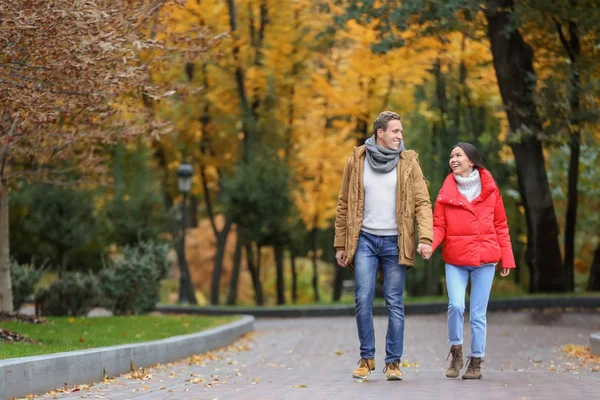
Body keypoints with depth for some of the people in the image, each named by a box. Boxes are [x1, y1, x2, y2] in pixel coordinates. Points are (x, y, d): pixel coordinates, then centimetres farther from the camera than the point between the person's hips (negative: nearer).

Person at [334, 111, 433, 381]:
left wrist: (426, 238, -16)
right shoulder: (357, 161, 3)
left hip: (395, 242, 0)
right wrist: (341, 244, 7)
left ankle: (393, 362, 8)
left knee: (394, 303, 1)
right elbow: (344, 205, 8)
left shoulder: (408, 162, 2)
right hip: (365, 240, 0)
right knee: (363, 300, -5)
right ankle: (367, 358, 9)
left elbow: (422, 203, -2)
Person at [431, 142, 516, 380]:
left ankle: (476, 363, 13)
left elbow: (500, 225, 8)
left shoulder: (489, 189, 3)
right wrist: (428, 243, -20)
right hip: (455, 260, 0)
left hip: (485, 259, 0)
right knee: (455, 306, -16)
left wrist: (506, 258, 5)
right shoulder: (446, 192, 3)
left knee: (478, 314, 2)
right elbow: (439, 226, 1)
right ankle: (456, 352, 5)